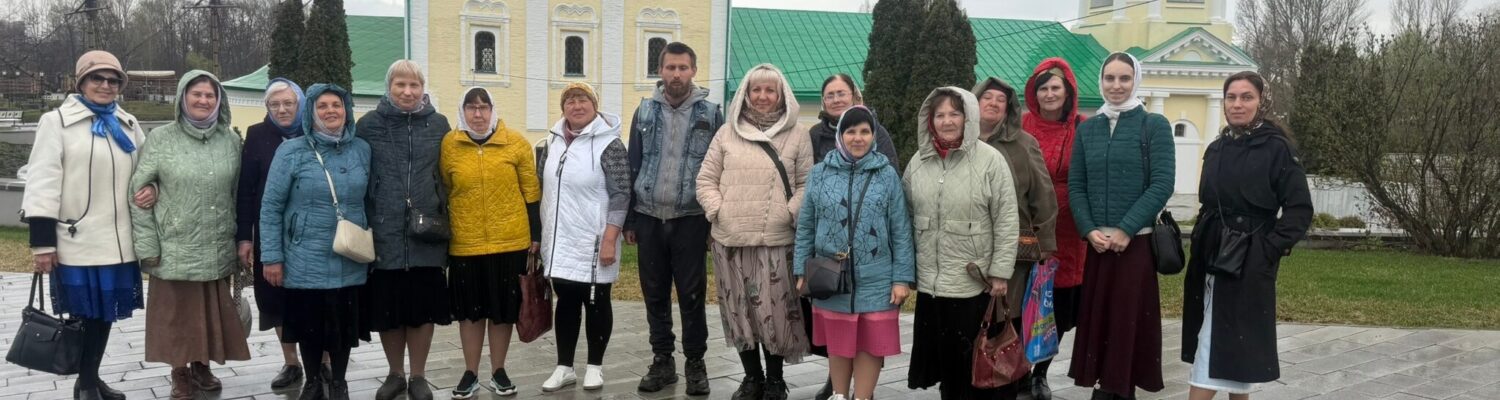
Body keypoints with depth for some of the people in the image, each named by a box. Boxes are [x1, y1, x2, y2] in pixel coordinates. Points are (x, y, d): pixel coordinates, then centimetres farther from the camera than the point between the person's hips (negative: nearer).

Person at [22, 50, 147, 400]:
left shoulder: (128, 125, 12)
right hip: (78, 241, -5)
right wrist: (42, 241, -13)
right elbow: (43, 183, -7)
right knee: (85, 312, 2)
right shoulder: (57, 121, -3)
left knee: (106, 311, 12)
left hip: (118, 240, 5)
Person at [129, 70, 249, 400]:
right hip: (175, 249, -2)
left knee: (212, 313, 11)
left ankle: (202, 368, 29)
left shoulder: (231, 140, 5)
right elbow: (138, 192, -4)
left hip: (218, 251, 3)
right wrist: (147, 245, -8)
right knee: (177, 315, 5)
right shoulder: (160, 139, -3)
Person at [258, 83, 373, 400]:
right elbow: (271, 207, -4)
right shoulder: (291, 151, -5)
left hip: (350, 262, 2)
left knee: (344, 325, 10)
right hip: (305, 262, -2)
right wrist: (272, 256, -8)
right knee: (308, 326, 10)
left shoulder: (362, 150, 3)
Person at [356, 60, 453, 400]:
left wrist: (445, 220, 7)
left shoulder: (438, 124, 5)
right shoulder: (369, 125, 2)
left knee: (423, 308, 5)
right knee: (387, 308, 7)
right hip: (384, 233, 0)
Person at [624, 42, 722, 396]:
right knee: (655, 294, 10)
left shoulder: (711, 114, -1)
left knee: (692, 295, 4)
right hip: (649, 219, 3)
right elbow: (633, 167, 8)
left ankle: (695, 363, 16)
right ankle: (662, 360, 22)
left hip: (690, 220, -3)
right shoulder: (645, 111, 6)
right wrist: (629, 221, 6)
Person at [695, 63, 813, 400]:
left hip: (776, 240, -2)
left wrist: (791, 215, -11)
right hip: (730, 239, 3)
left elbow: (806, 183, 2)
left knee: (774, 310, -2)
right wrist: (717, 211, -4)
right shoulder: (727, 132, 9)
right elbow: (706, 179, 10)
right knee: (740, 310, 10)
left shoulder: (797, 134, 4)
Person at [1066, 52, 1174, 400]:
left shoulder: (1154, 126, -1)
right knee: (1097, 318, 4)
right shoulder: (1087, 129, 10)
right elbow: (1075, 185, 8)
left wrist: (1126, 229, -15)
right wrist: (1089, 230, -7)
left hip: (1137, 243, -3)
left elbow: (1162, 184, -9)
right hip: (1096, 244, 4)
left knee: (1128, 319, 0)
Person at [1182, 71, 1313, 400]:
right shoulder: (1217, 149, 11)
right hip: (1210, 259, 7)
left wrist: (1268, 250, -16)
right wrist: (1201, 244, 10)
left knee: (1219, 351, -9)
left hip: (1247, 265, -6)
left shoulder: (1277, 148, -7)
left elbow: (1300, 210, -10)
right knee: (1230, 352, 12)